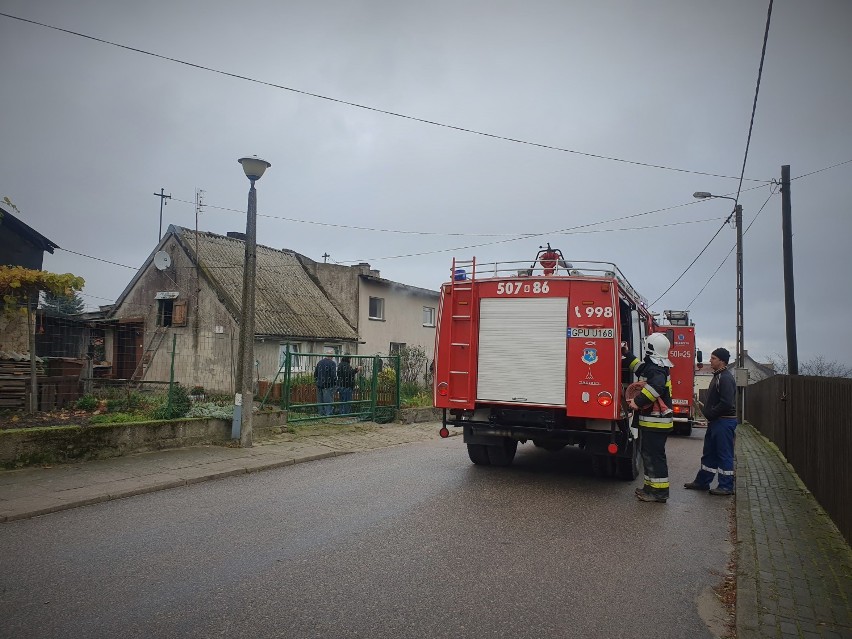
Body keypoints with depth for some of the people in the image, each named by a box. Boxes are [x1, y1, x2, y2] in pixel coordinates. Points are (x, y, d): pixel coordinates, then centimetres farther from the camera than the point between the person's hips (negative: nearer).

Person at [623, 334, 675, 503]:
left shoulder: (656, 369, -18)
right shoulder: (653, 366, 14)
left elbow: (655, 386, -37)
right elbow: (640, 368, 35)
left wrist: (638, 401, -35)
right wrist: (627, 354, 36)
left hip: (656, 422, -11)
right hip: (652, 421, 11)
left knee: (654, 455, -6)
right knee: (648, 453, 18)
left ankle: (659, 492, 0)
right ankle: (651, 486, 27)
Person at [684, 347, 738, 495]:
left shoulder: (725, 378, -17)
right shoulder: (718, 376, 15)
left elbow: (726, 403, -25)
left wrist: (709, 414, -15)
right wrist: (706, 409, 8)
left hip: (724, 422, -10)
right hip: (715, 421, 10)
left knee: (724, 455, -1)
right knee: (709, 453, 15)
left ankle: (726, 487, 8)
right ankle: (702, 482, 23)